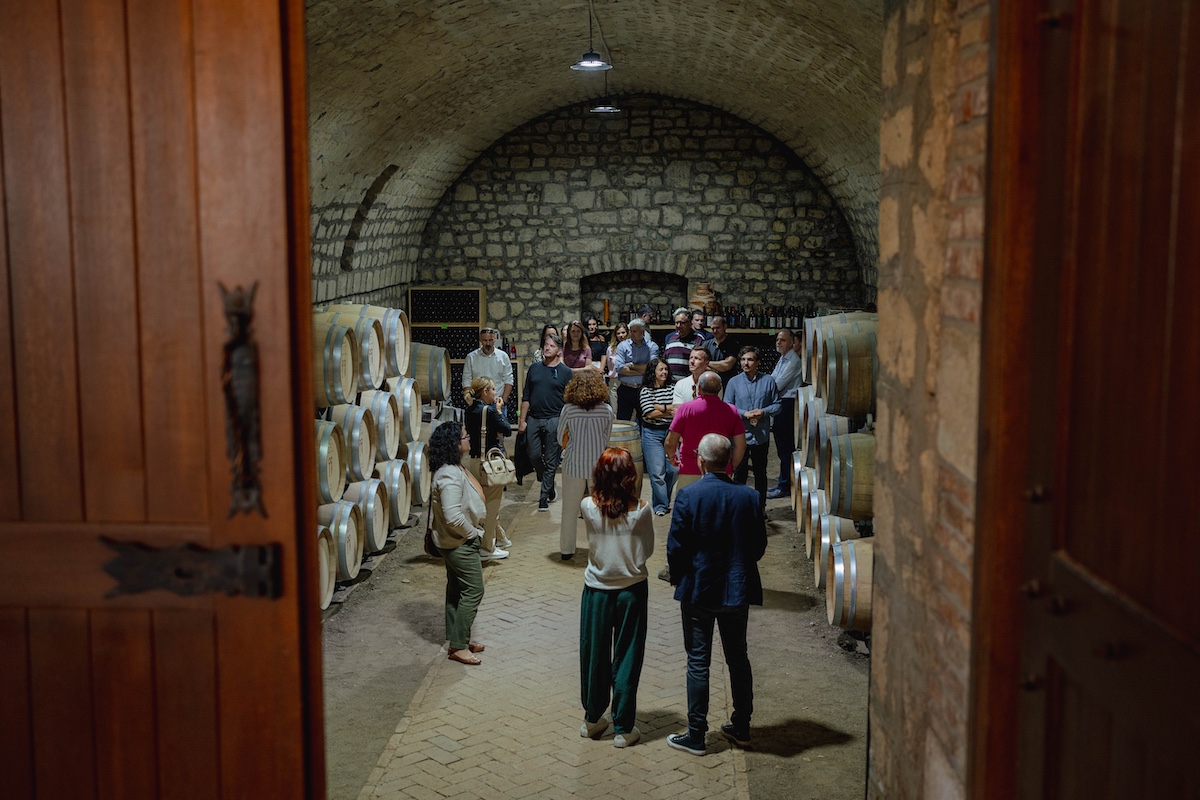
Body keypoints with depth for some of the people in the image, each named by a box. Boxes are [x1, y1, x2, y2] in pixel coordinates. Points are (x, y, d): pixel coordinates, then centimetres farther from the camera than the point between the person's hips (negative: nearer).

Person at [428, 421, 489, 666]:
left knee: (457, 590, 16)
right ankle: (459, 647, 2)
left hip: (456, 542, 10)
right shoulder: (450, 476, -26)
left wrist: (475, 531, 13)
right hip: (459, 543, -10)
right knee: (473, 590, -5)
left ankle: (457, 639, 27)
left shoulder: (455, 469, 7)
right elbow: (453, 517, -31)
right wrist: (474, 533, -17)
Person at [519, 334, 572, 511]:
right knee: (534, 456, 4)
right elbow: (526, 396, 11)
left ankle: (544, 497, 6)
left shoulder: (565, 372, 0)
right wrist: (522, 419, 6)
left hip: (554, 421, -3)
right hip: (533, 419, 3)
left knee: (551, 461, -1)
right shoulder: (534, 368, 9)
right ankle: (549, 487, 26)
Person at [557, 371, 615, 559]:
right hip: (599, 465, 0)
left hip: (573, 465, 0)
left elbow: (561, 438, 2)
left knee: (570, 509, 12)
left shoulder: (568, 410, -10)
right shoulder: (607, 410, -8)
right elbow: (606, 438, 2)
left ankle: (566, 549, 20)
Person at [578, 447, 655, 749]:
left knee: (594, 656, 16)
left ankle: (592, 720, 31)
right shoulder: (640, 511, -16)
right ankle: (623, 728, 17)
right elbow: (647, 551, -5)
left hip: (597, 590, 2)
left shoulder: (588, 507, -13)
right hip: (632, 590, -1)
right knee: (627, 659, 10)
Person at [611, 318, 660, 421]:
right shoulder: (622, 346, 4)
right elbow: (620, 369, -8)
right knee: (622, 421, 2)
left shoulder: (652, 346, 2)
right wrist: (641, 371, -10)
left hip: (644, 389, -1)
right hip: (625, 389, 1)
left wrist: (631, 365, -4)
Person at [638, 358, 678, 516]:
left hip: (670, 431, 3)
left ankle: (663, 499, 22)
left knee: (674, 469, 0)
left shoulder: (672, 387, 7)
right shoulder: (646, 390, -2)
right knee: (657, 472, -5)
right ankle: (660, 505, 5)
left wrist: (659, 407, -15)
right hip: (652, 434, -3)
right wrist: (670, 411, -8)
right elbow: (649, 413, -11)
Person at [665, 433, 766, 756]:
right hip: (737, 592, 3)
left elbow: (675, 547, -12)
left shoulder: (688, 496, -15)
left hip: (697, 592, -3)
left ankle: (696, 735, 11)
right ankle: (741, 727, 26)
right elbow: (759, 546, 1)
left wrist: (680, 581, 5)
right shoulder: (748, 497, -6)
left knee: (698, 663, 5)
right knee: (738, 659, 16)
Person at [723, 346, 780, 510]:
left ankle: (760, 508, 25)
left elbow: (777, 405, 4)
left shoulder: (768, 381, 1)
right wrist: (744, 413, -16)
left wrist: (764, 411, -14)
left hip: (762, 436, 1)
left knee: (760, 473, 13)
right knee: (739, 473, 3)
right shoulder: (734, 382, 0)